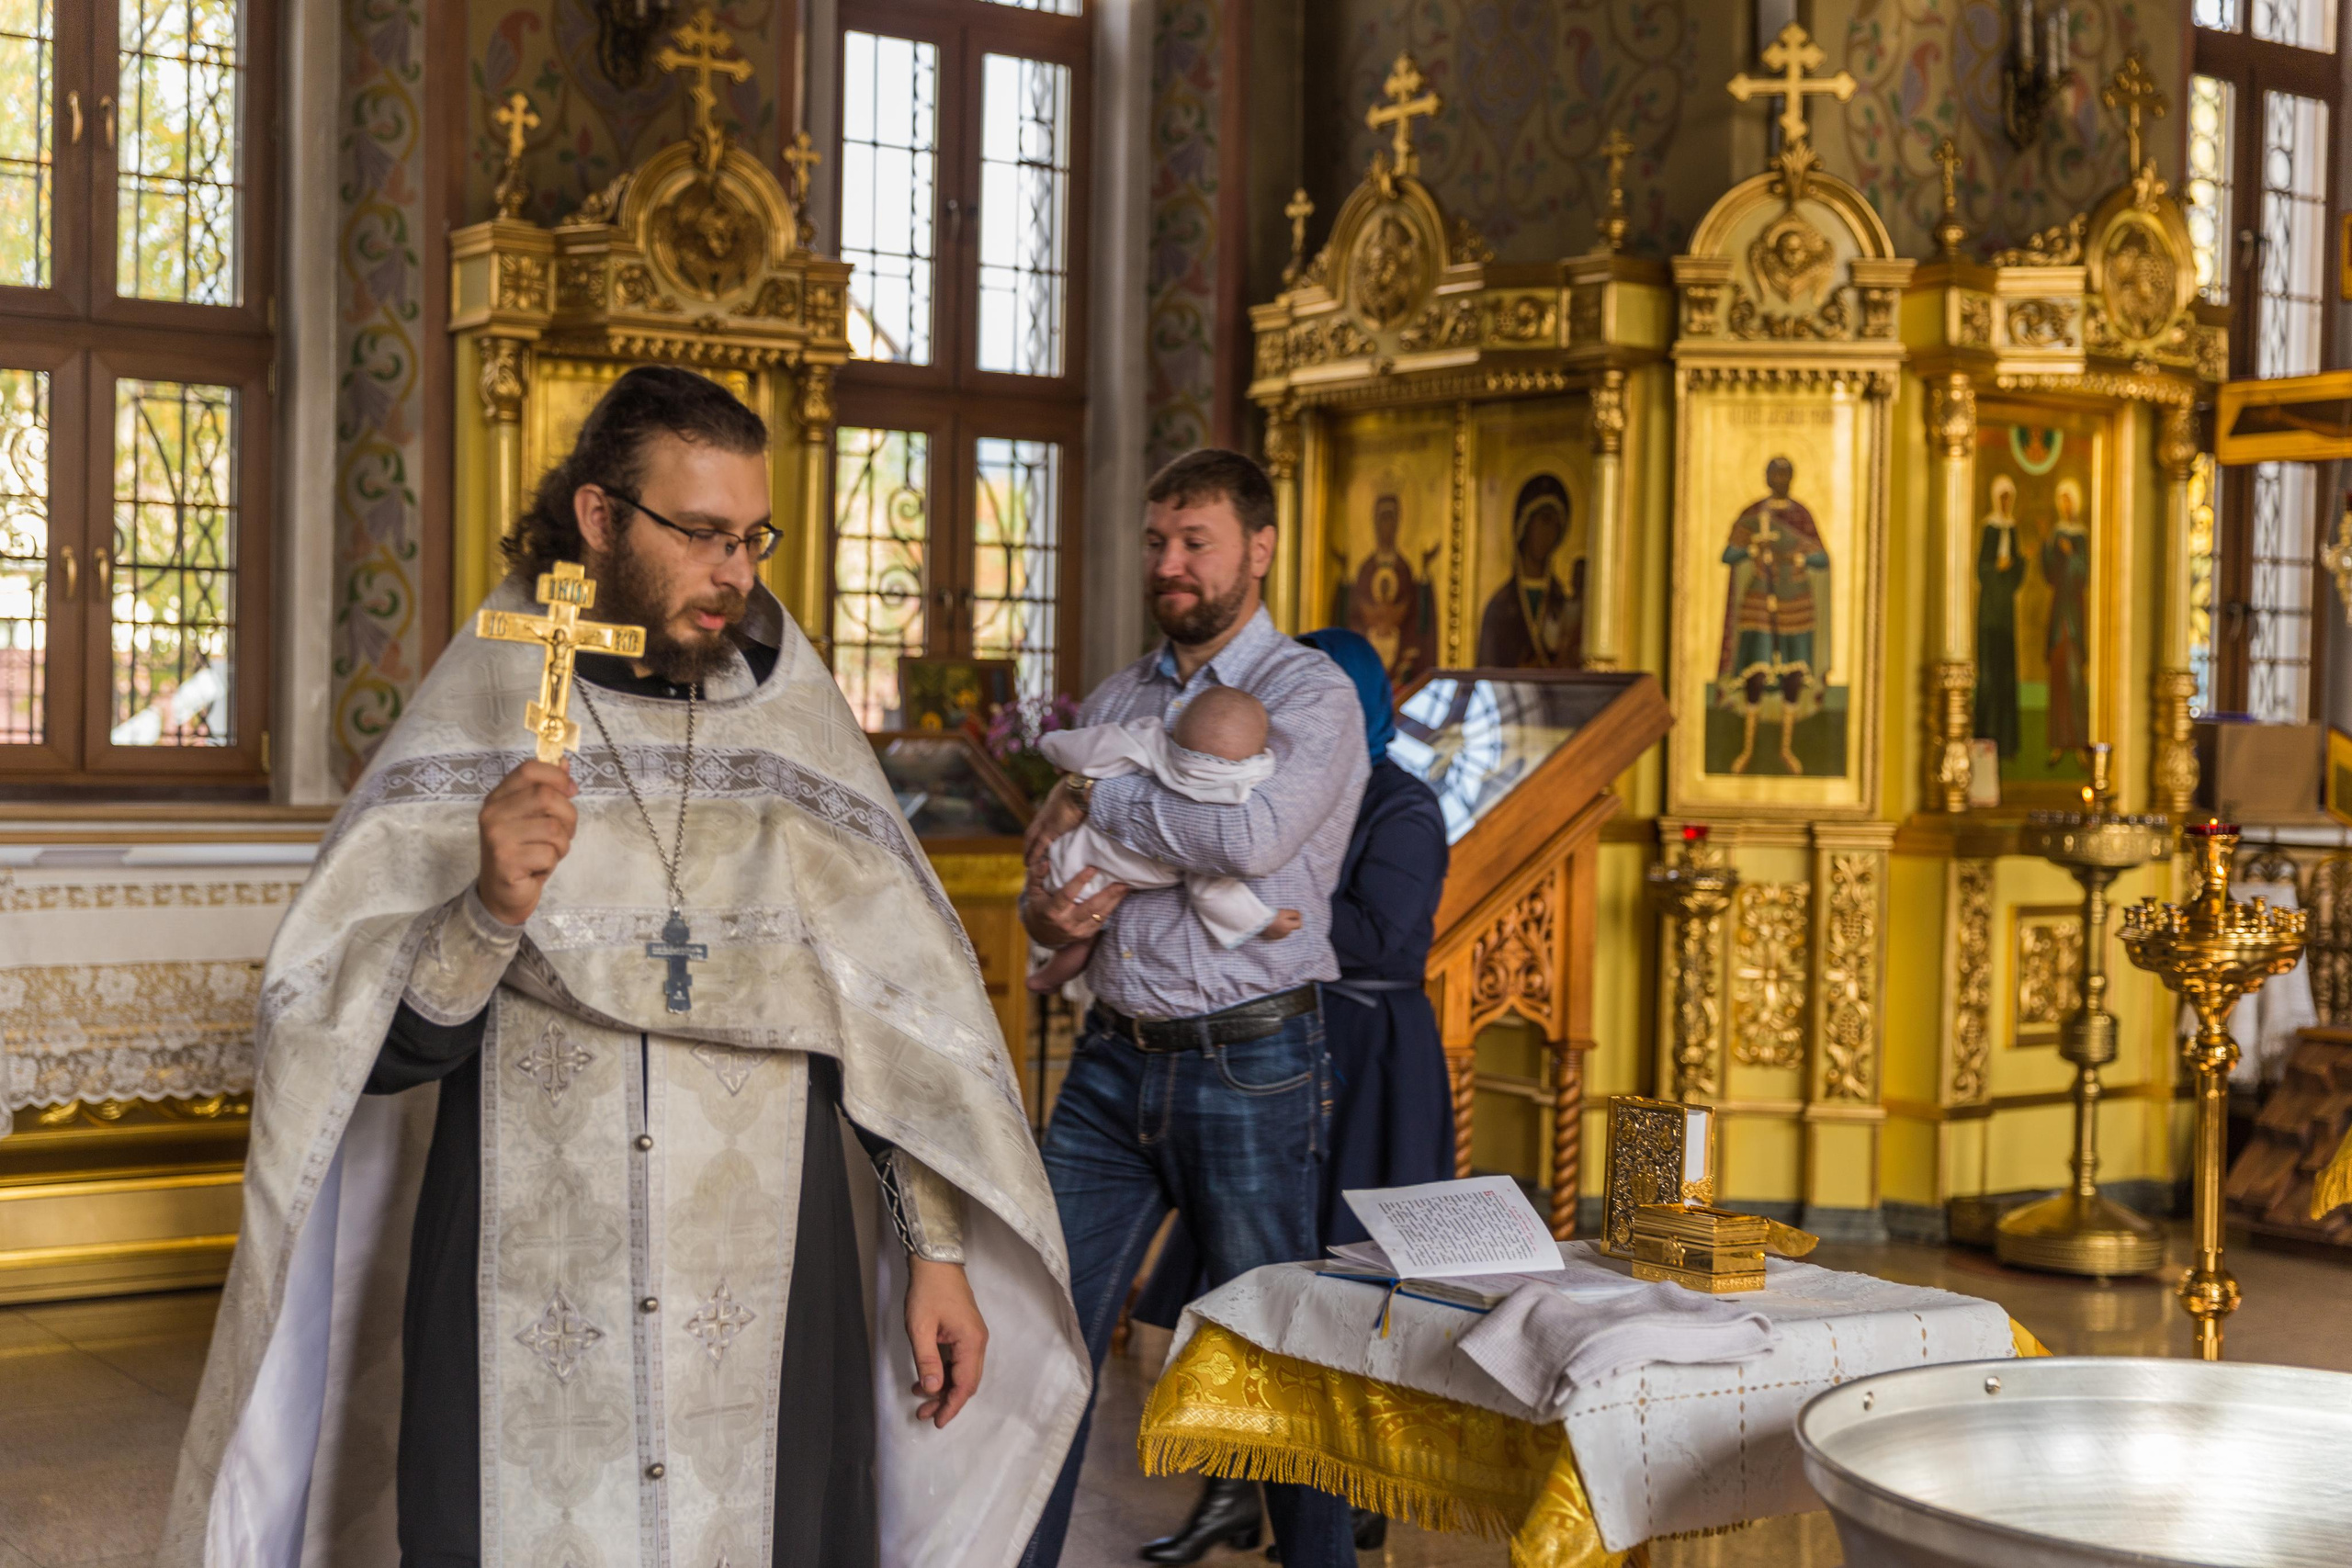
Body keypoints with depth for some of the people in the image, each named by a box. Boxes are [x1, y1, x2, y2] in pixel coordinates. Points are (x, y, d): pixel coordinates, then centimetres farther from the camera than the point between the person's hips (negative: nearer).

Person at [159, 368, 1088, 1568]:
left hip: (767, 1312, 2)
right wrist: (492, 913, -23)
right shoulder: (465, 735, -2)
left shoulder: (797, 738, 2)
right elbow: (371, 1053, -7)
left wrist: (939, 1246, 1)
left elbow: (899, 1015, 5)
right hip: (525, 1322, -1)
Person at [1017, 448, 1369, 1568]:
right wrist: (1049, 911, -5)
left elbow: (1254, 833, -24)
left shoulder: (1311, 696, -5)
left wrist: (1096, 802, -11)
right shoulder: (1115, 701, 14)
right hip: (1114, 1058, 5)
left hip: (1247, 1066, -5)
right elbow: (1053, 868, 19)